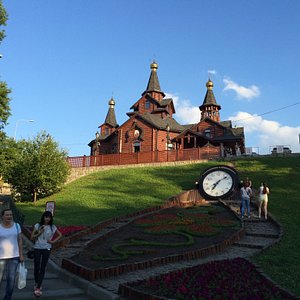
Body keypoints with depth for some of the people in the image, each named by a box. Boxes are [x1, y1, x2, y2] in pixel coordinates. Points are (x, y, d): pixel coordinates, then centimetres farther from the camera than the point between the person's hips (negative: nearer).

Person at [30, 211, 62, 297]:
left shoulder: (52, 227, 0)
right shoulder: (37, 226, -3)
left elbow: (60, 235, 12)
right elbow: (32, 237, -2)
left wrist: (53, 241, 0)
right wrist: (39, 233, -17)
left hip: (47, 249, 0)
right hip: (37, 248, 0)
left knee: (43, 268, 2)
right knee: (36, 267, 6)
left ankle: (38, 288, 5)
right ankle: (36, 283, 31)